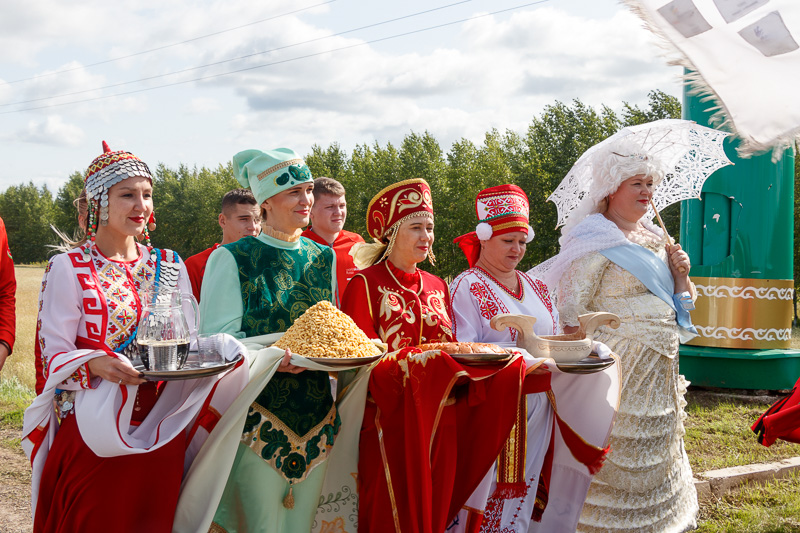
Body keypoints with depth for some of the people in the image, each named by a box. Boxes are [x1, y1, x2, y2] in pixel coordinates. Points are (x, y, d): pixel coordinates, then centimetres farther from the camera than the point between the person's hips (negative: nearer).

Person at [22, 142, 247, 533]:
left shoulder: (170, 266, 9)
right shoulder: (69, 269, -5)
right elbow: (53, 354, -9)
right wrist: (96, 364, -28)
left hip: (161, 431, 4)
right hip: (93, 433, -4)